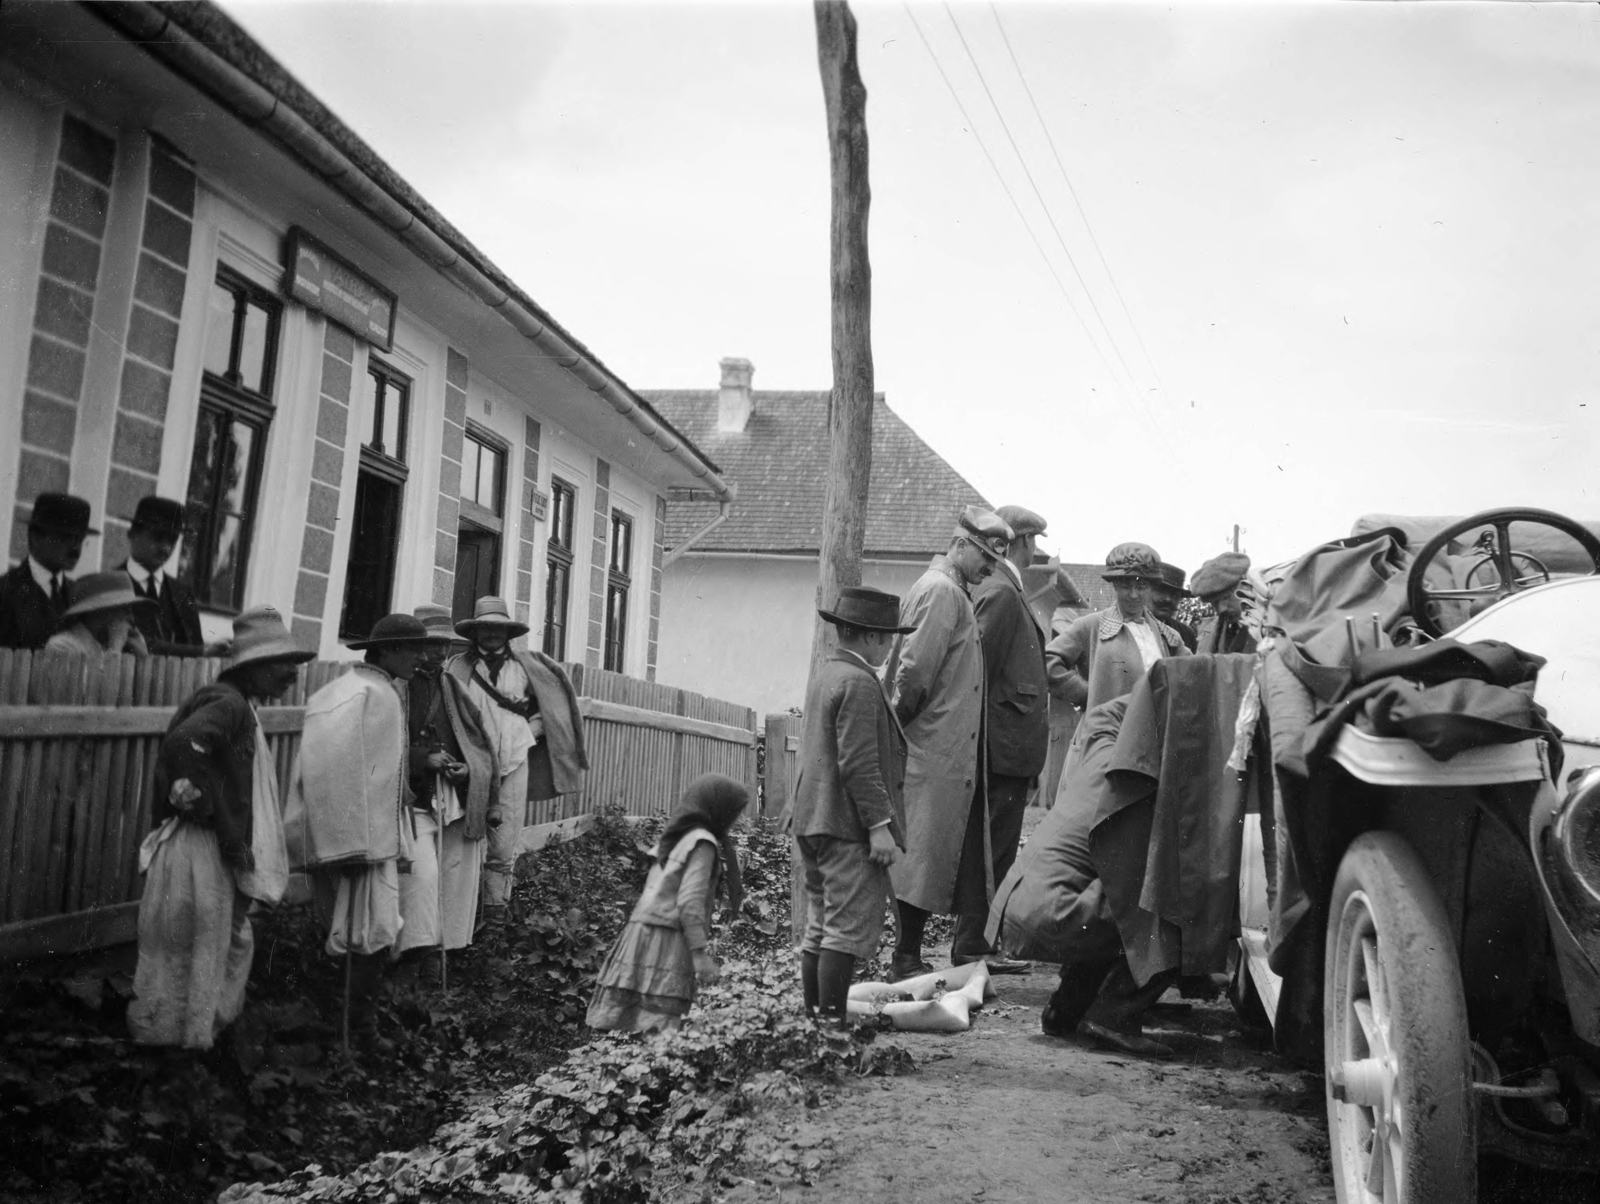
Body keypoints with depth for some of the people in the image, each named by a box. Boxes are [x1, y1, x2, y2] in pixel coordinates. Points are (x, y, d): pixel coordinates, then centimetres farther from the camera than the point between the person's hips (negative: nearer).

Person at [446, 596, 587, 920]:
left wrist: (531, 728, 5)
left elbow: (552, 707, 18)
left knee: (504, 846, 2)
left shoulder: (524, 665, 9)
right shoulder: (458, 667, 2)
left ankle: (496, 907, 13)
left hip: (513, 764, 2)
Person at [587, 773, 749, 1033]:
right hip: (666, 940, -8)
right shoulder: (702, 842, -7)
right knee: (658, 1030, -13)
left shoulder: (674, 837, 18)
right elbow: (690, 902, -15)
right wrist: (701, 953, -15)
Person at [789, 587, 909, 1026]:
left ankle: (814, 1014, 22)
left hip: (813, 822, 10)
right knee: (850, 928, -5)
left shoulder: (825, 674, 16)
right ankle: (832, 1019, -2)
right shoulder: (859, 683, -15)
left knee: (821, 928, 15)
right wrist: (880, 824, -19)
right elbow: (859, 764, -21)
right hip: (848, 825, -10)